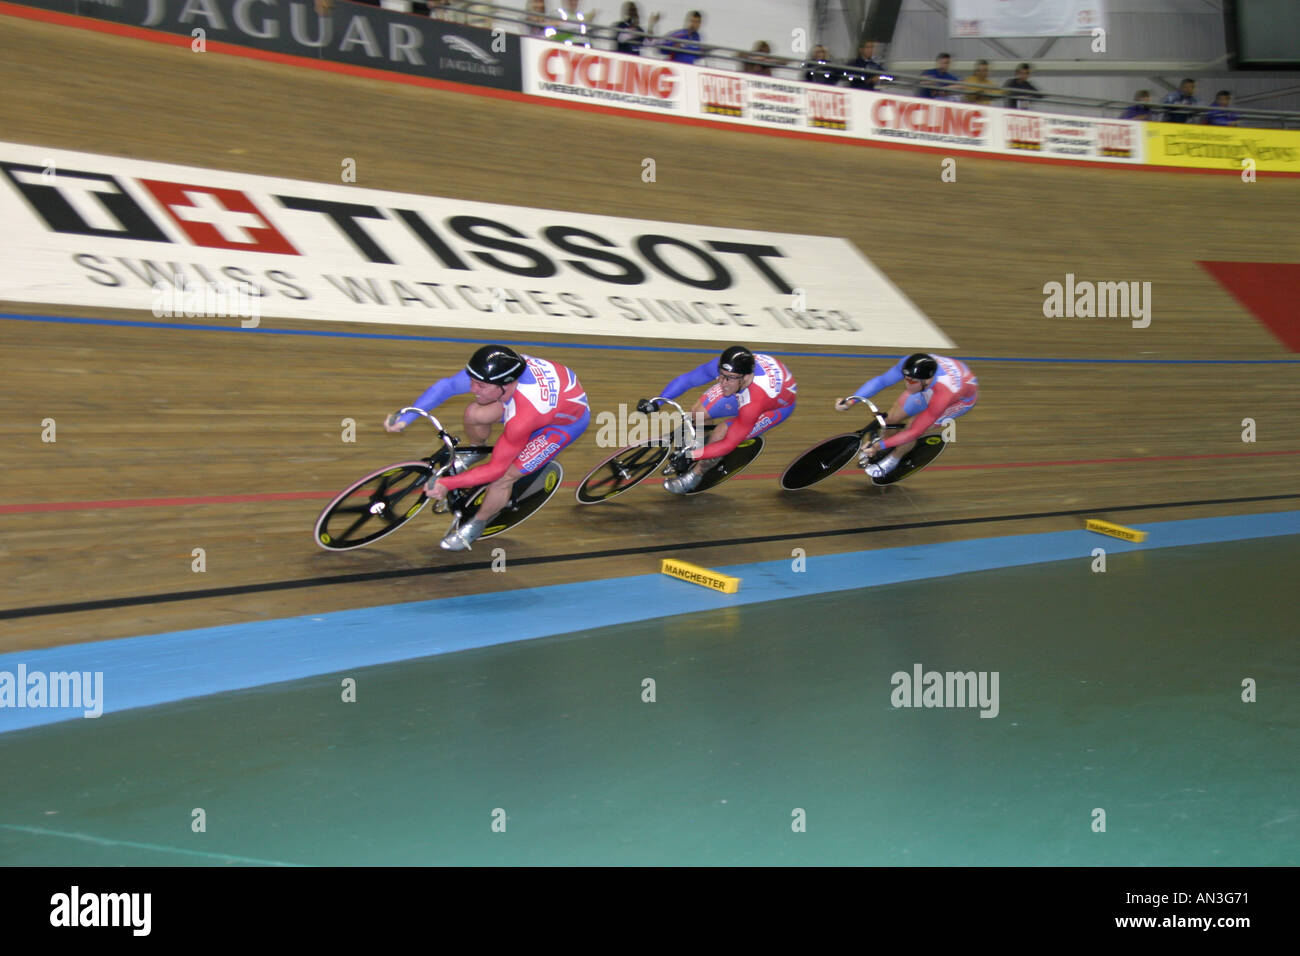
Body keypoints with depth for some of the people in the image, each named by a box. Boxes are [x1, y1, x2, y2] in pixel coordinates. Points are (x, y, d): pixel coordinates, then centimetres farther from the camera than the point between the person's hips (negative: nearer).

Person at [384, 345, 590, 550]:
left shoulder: (523, 417, -43)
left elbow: (497, 469, -32)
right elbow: (446, 385, -16)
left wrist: (447, 484, -33)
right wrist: (405, 418, -24)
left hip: (568, 421, -6)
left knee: (503, 477, -13)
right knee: (473, 414, -8)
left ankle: (476, 526, 17)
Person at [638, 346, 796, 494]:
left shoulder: (753, 403, -45)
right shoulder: (724, 367, -34)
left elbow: (729, 444, -36)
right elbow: (687, 379, -22)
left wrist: (690, 455, -38)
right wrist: (655, 402, -30)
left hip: (777, 406, -5)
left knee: (721, 435, -22)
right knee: (698, 412, -12)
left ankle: (695, 475, 4)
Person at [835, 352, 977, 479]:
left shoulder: (943, 394, -46)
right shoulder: (910, 365, -37)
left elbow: (916, 431, -39)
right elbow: (881, 380, -29)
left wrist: (880, 445, -41)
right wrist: (850, 401, -40)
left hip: (963, 399, -5)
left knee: (914, 428, -16)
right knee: (893, 418, -3)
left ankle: (893, 460, 13)